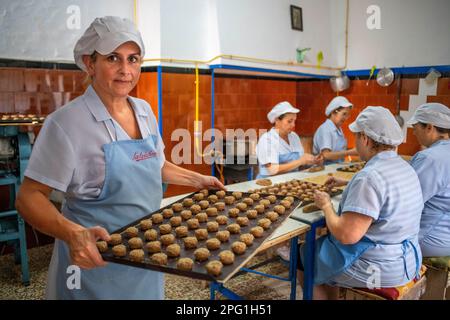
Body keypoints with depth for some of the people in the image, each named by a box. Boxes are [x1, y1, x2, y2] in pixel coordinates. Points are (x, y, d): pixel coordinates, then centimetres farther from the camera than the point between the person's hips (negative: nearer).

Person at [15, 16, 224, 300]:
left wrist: (197, 180, 8)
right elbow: (30, 196, -17)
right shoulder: (66, 123, -18)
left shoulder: (144, 110, 1)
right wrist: (73, 233, -33)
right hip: (96, 259, -6)